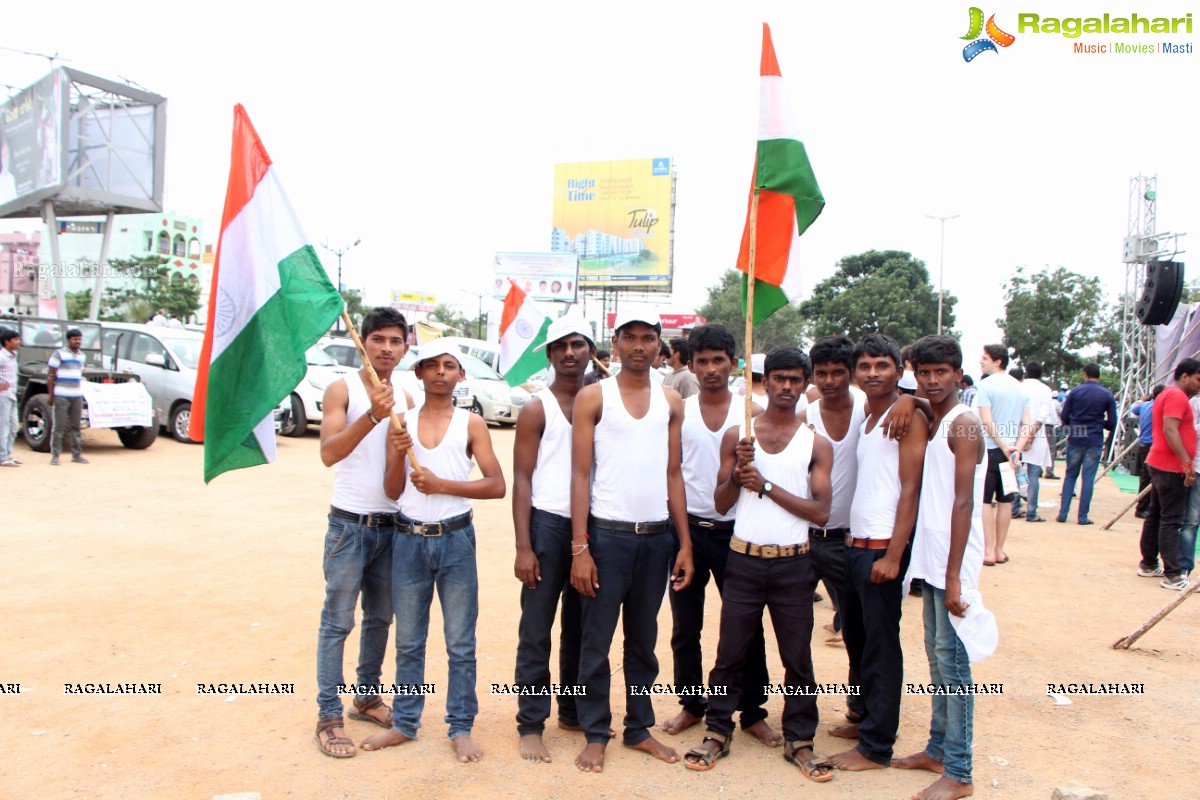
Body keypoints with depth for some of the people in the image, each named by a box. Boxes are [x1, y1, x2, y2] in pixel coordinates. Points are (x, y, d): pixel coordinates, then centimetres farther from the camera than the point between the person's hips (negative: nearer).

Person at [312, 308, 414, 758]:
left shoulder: (405, 398, 9)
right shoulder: (342, 390, -6)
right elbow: (328, 453, -22)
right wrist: (372, 416, -33)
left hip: (392, 526, 5)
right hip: (350, 524, -5)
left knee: (380, 618, 15)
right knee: (338, 622, 1)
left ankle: (367, 697, 30)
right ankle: (329, 716, 10)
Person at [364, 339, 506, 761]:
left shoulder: (471, 423, -2)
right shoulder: (402, 423, 5)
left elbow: (496, 485, -8)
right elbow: (392, 491, 3)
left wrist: (441, 484, -16)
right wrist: (399, 453, -15)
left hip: (455, 539, -2)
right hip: (409, 539, 2)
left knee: (460, 643, 7)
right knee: (408, 642, 14)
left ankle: (461, 728, 19)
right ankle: (405, 723, 28)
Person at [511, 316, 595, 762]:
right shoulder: (537, 409, -3)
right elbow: (522, 480, -6)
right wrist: (523, 547, -12)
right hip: (548, 524, -4)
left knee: (580, 628, 14)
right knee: (536, 631, 3)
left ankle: (573, 712, 28)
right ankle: (530, 725, 13)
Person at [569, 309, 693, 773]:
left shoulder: (671, 402, 8)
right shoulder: (593, 397, -2)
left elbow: (674, 475, 10)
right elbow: (580, 475, -5)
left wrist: (684, 543, 5)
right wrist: (579, 547, -11)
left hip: (657, 536, 4)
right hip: (607, 534, -3)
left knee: (643, 640, 15)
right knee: (596, 641, 6)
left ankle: (639, 728, 28)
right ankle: (595, 734, 20)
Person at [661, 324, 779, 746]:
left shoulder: (750, 414, 0)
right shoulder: (679, 411, 2)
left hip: (735, 530, -1)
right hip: (688, 527, 1)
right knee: (685, 625, 10)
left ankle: (753, 711, 21)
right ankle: (692, 703, 27)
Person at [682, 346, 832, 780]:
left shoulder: (816, 444, 0)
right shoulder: (737, 435, 2)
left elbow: (821, 512, -8)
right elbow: (722, 503, 3)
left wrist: (766, 485, -13)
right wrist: (738, 471, -15)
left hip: (793, 564, 0)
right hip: (744, 559, 0)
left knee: (797, 657, 9)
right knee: (730, 651, 8)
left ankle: (799, 740, 24)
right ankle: (718, 731, 23)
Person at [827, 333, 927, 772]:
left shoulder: (908, 417, -8)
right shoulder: (865, 418, 15)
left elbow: (910, 489, -14)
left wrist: (892, 555, -18)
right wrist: (853, 543, 10)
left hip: (882, 548, -8)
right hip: (855, 545, 8)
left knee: (880, 646, 1)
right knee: (856, 638, 17)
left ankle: (876, 747, 11)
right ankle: (866, 718, 34)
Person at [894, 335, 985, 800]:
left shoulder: (963, 423, -12)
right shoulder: (932, 422, 14)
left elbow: (963, 503, -18)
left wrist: (954, 576, -20)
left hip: (953, 561, -9)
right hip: (931, 557, 9)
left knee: (951, 660, -2)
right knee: (937, 657, 16)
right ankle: (938, 749, 28)